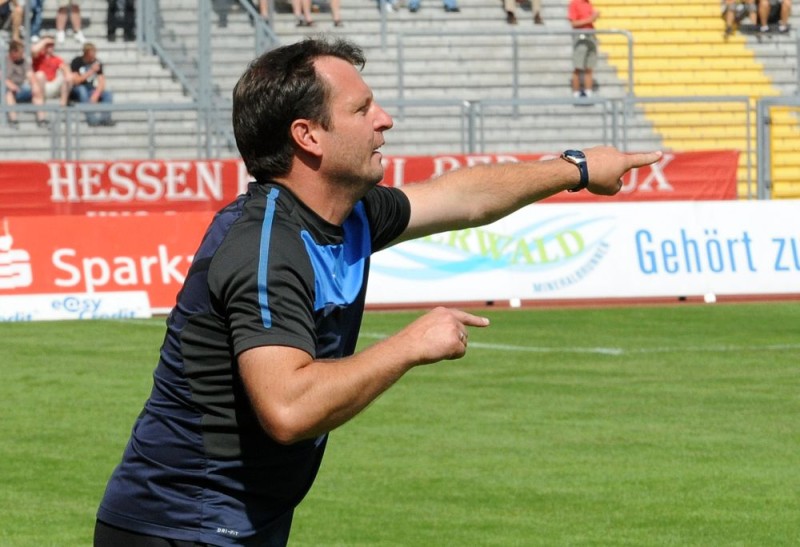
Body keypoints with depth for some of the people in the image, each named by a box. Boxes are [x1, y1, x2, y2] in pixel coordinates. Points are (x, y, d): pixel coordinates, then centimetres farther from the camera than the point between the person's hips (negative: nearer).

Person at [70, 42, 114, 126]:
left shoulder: (97, 63, 0)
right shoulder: (77, 62, -12)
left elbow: (101, 82, -7)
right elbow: (75, 81, -21)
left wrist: (95, 95, -25)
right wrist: (91, 71, -22)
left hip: (90, 91, 4)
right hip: (75, 91, -4)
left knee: (108, 94, -19)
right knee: (81, 89, -37)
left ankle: (105, 117, -36)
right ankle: (91, 117, -46)